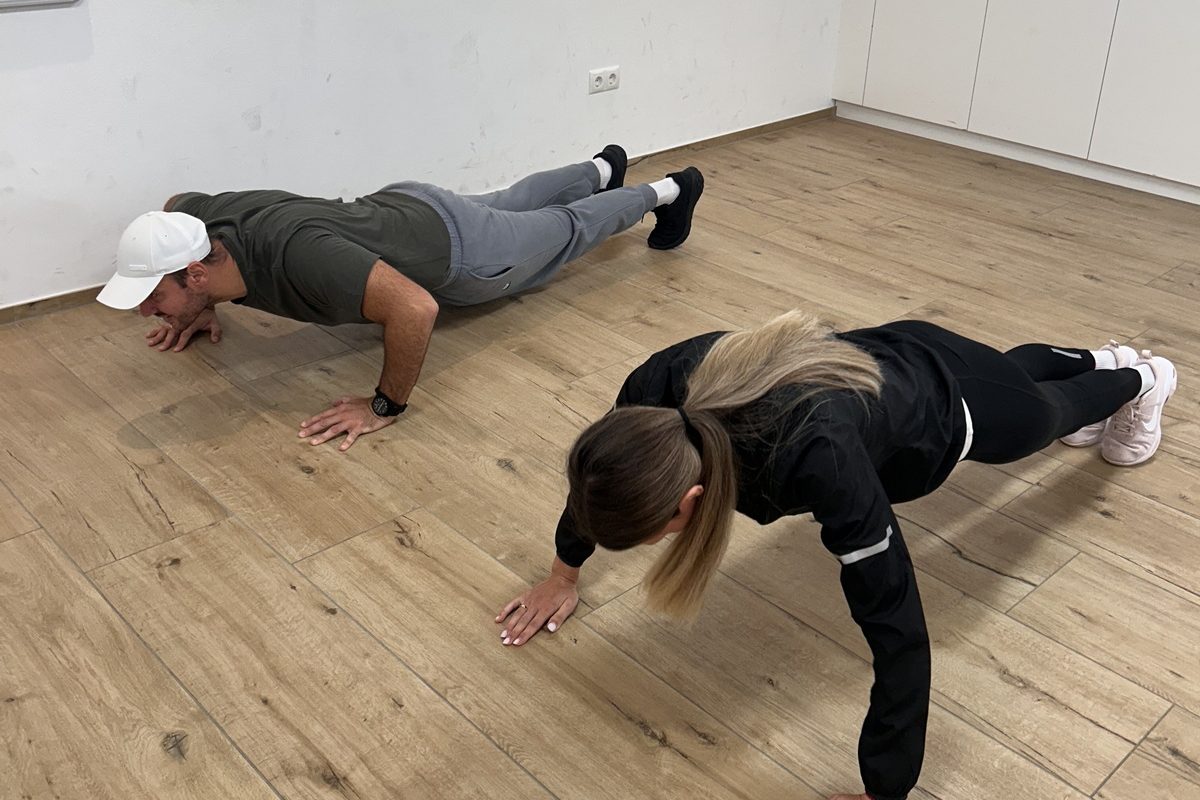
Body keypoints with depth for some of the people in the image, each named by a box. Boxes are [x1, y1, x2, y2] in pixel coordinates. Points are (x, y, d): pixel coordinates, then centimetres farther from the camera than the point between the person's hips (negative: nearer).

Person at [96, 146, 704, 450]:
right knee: (510, 206, 35)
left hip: (454, 250, -7)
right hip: (397, 206, 7)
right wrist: (200, 309, 0)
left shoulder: (297, 258, -47)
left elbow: (416, 307, -50)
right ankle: (600, 169, 63)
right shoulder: (195, 221, -22)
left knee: (565, 232, 21)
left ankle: (668, 191, 47)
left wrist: (385, 406, -40)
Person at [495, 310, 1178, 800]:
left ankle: (1138, 379, 65)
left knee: (1049, 409, 32)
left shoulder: (814, 454, -52)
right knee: (1015, 364, 38)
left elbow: (897, 623, -45)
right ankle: (1099, 357, 71)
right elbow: (602, 473, -12)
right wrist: (564, 573, -1)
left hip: (947, 409, -5)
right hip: (881, 355, 5)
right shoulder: (663, 388, -35)